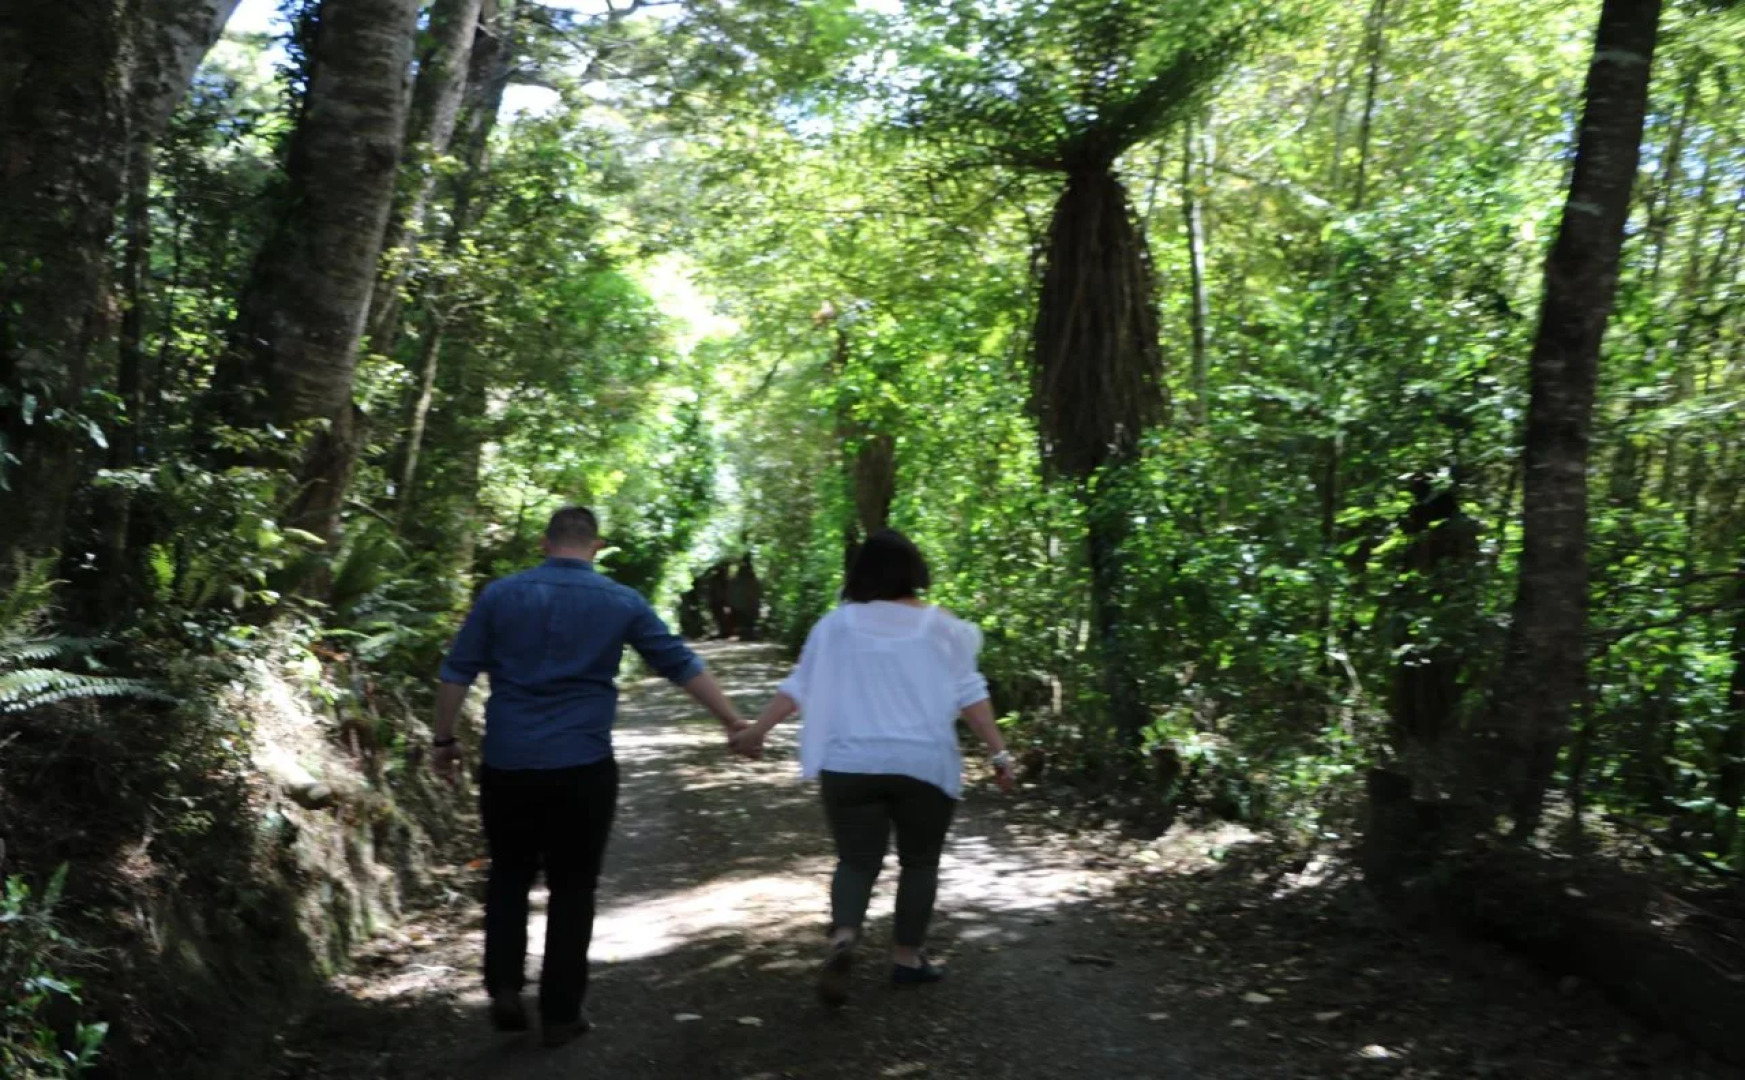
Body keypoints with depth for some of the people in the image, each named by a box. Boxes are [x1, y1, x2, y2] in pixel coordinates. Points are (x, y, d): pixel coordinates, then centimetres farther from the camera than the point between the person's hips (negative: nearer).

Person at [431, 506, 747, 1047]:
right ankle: (560, 1012, 13)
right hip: (583, 767, -1)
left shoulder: (500, 594, 3)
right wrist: (733, 722, 12)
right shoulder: (622, 602, 1)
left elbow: (457, 673, 3)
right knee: (572, 889, 10)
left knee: (508, 876, 20)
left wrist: (444, 740, 13)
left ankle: (504, 988, 7)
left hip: (507, 764, 1)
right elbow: (682, 666, 5)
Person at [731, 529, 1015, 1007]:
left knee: (857, 860, 7)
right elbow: (970, 695, -1)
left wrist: (756, 731, 12)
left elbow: (799, 687, 4)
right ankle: (907, 956, 19)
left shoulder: (836, 625, 3)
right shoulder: (941, 627, 0)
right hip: (923, 764, -1)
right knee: (919, 861, 15)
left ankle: (842, 938, -17)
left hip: (850, 765, 1)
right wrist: (999, 752, 4)